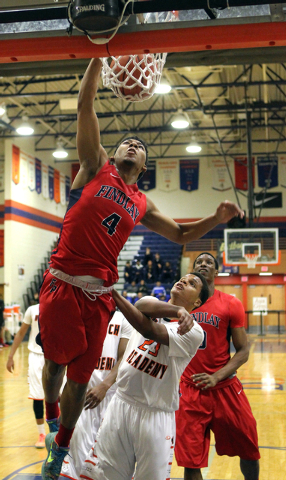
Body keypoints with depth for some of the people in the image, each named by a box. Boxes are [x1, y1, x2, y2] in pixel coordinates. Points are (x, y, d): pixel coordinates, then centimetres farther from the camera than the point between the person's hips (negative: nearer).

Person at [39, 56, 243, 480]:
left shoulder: (141, 205, 17)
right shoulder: (95, 167, 7)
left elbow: (181, 234, 26)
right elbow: (85, 104, 3)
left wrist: (218, 218, 10)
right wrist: (100, 55, 0)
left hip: (100, 293, 3)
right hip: (63, 283, -3)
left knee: (81, 377, 8)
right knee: (56, 361, 6)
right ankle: (51, 417, 38)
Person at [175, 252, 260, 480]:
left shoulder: (231, 304, -3)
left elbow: (243, 351, -6)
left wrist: (216, 377, -18)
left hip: (225, 387, 0)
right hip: (190, 390, 1)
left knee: (249, 451, 10)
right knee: (191, 462, -1)